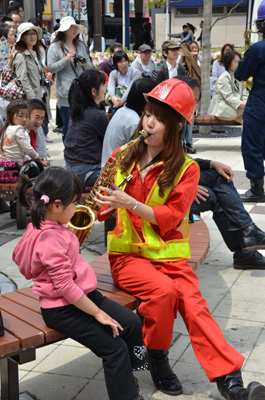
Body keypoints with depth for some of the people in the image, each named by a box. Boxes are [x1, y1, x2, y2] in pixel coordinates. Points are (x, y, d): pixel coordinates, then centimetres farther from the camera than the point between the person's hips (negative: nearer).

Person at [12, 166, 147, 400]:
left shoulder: (52, 227, 3)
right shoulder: (50, 240, -27)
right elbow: (66, 287, -25)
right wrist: (97, 313, -19)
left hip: (85, 295, 10)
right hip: (62, 309, -9)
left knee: (132, 323, 5)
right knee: (114, 348, -11)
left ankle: (125, 375, 26)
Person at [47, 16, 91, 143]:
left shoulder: (81, 45, 15)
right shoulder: (55, 47, -1)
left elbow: (89, 66, 17)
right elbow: (51, 68, -8)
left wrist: (85, 63, -6)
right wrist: (66, 60, -19)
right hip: (65, 93, -5)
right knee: (68, 124, -1)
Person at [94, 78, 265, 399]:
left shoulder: (185, 168, 0)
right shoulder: (123, 157, 9)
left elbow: (171, 217, -8)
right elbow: (105, 206, 18)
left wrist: (129, 203, -20)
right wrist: (99, 206, -7)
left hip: (169, 254, 0)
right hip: (127, 252, 0)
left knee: (193, 304, -24)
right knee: (163, 291, -29)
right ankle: (157, 360, -6)